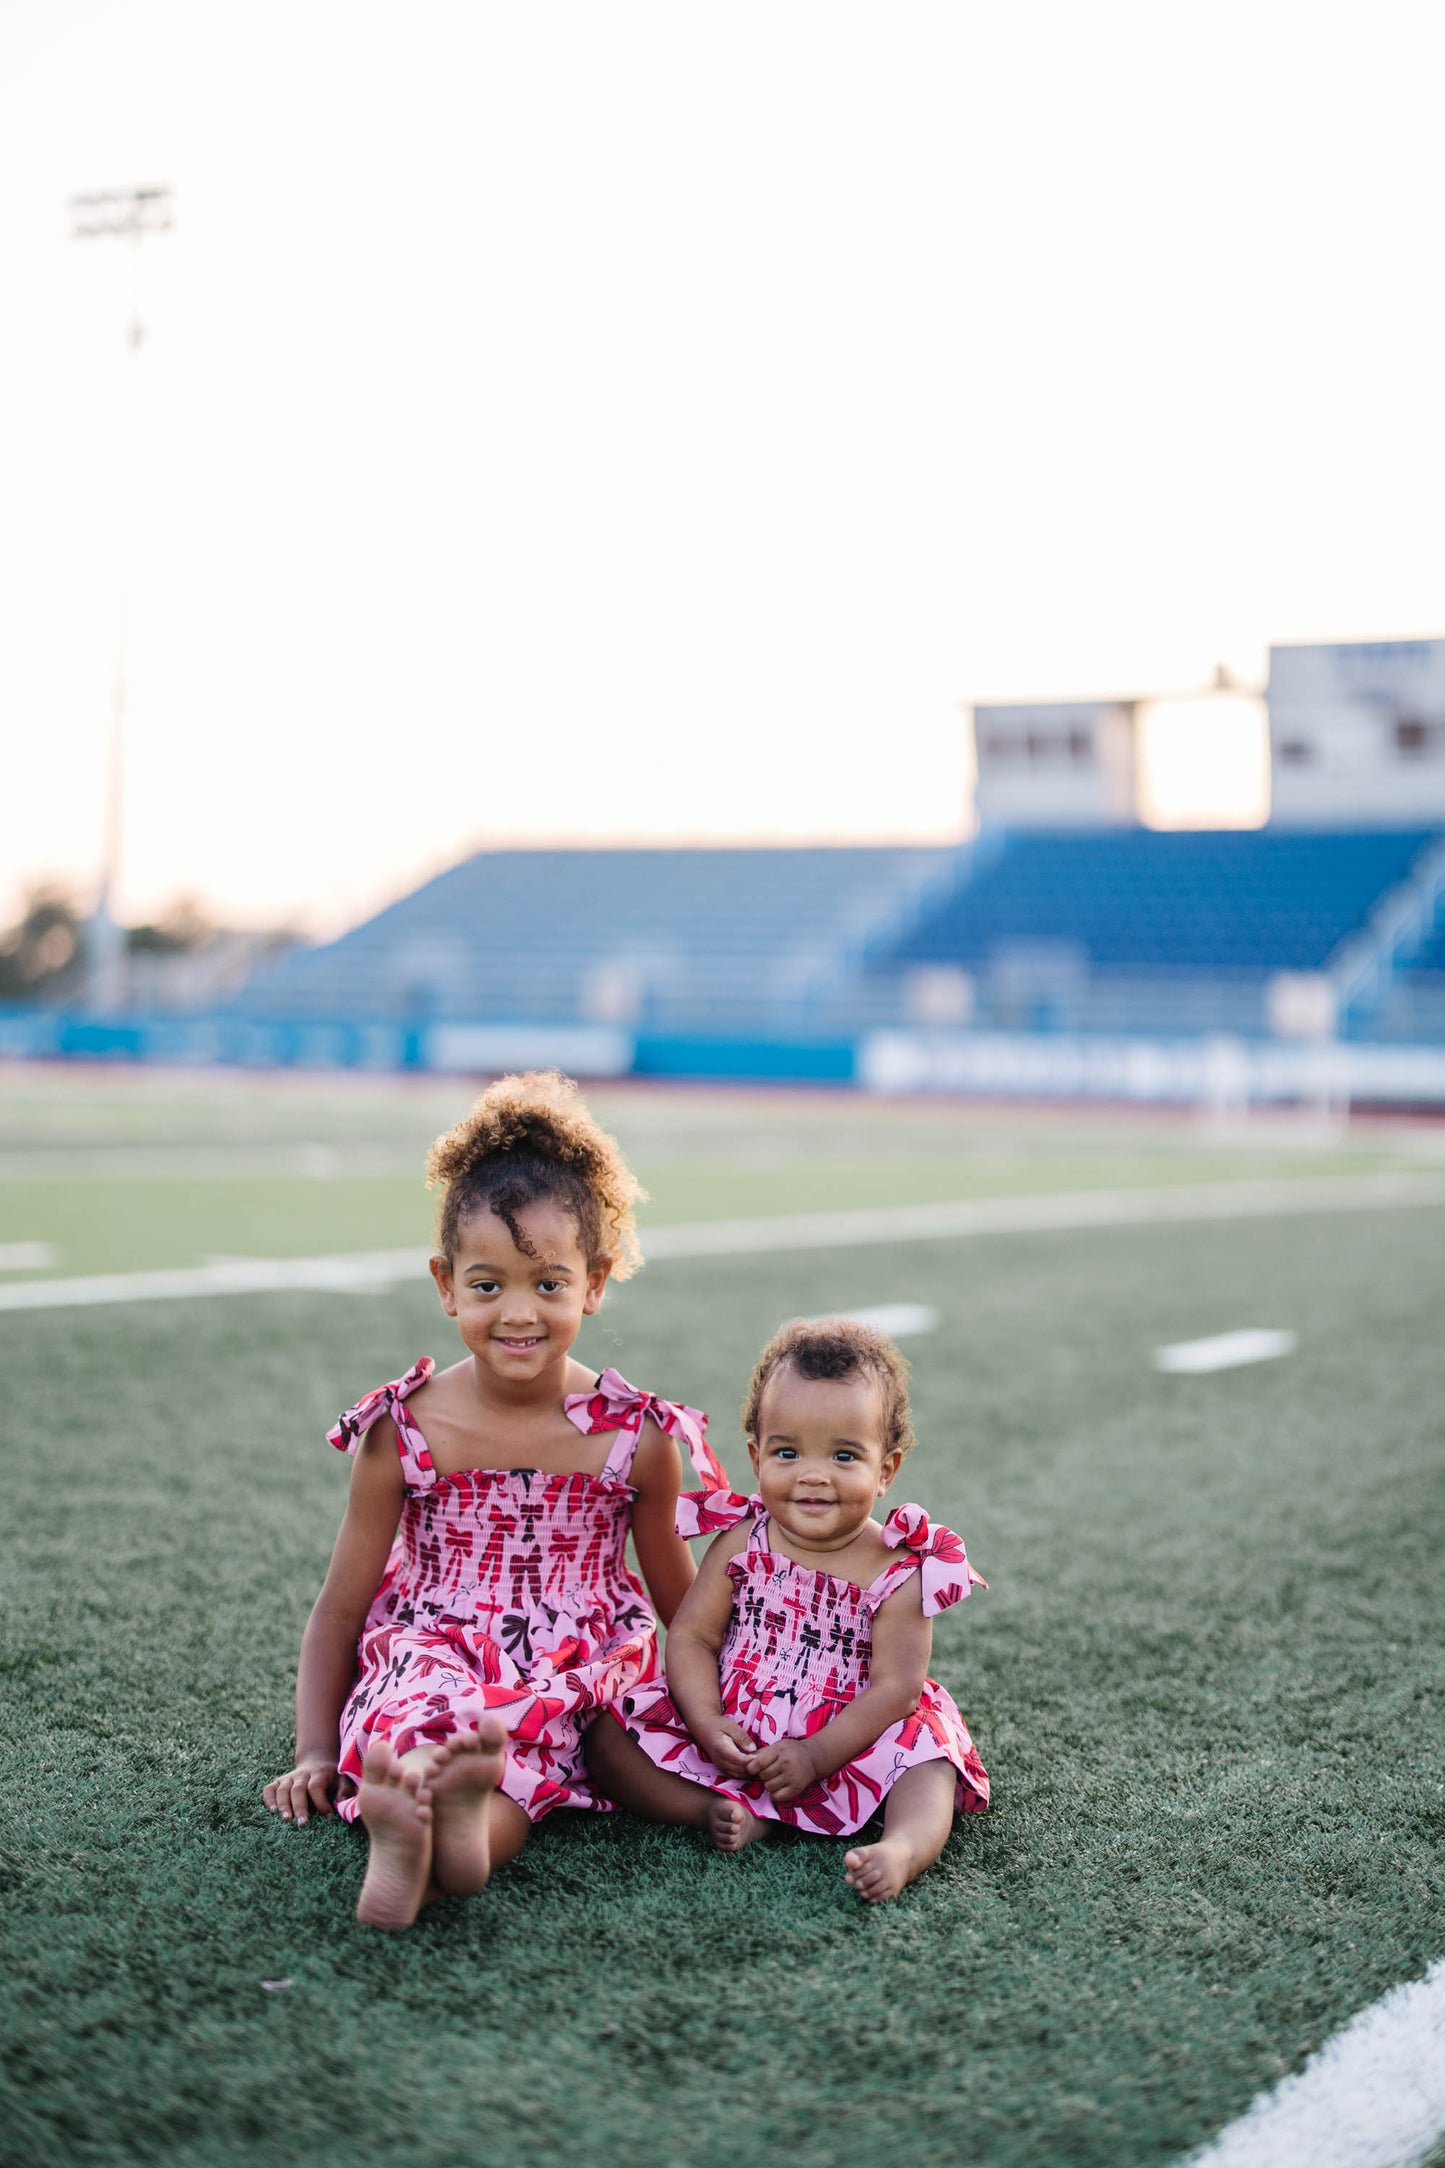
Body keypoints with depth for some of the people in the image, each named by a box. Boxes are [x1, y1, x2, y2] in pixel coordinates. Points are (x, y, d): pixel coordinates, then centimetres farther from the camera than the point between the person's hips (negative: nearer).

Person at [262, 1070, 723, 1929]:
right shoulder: (404, 1431, 0)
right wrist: (315, 1753, 1)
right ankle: (411, 1819, -66)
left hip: (573, 1674, 1)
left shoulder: (636, 1436, 0)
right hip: (432, 1657, 0)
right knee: (422, 1702, -38)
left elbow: (681, 1601, 15)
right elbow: (341, 1607, 7)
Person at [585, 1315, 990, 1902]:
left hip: (847, 1745, -2)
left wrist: (817, 1755, -22)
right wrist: (707, 1724, -18)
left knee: (926, 1764, -27)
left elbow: (895, 1686, -13)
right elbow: (692, 1636, -2)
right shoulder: (742, 1542, -3)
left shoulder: (899, 1572, -10)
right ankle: (719, 1810, -27)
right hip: (733, 1738, 2)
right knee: (608, 1738, -13)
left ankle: (903, 1848, -51)